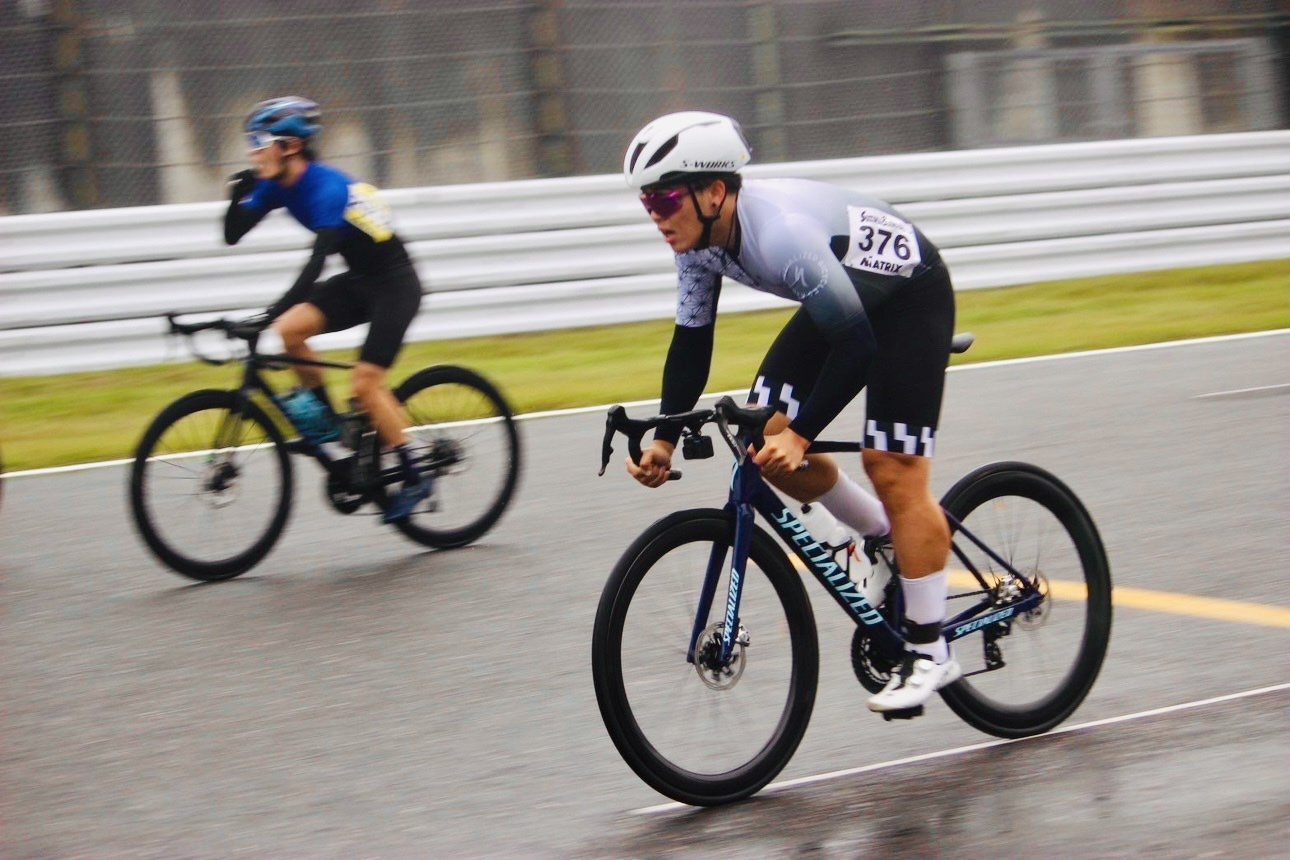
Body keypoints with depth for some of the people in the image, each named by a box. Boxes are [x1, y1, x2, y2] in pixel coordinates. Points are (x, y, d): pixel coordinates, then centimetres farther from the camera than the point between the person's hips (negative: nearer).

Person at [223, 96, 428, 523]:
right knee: (288, 330, -12)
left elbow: (318, 258, -39)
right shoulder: (277, 184, -3)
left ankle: (413, 479, -1)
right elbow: (233, 235, -2)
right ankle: (328, 421, 4)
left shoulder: (326, 188, -28)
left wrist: (277, 309, -48)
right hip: (359, 280, 8)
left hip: (395, 284, -8)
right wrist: (239, 195, -21)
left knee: (366, 384, -15)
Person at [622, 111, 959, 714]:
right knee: (764, 438, -3)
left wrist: (800, 434, -41)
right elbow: (691, 342, -4)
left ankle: (929, 653, -4)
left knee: (892, 468, -13)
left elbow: (856, 345, -37)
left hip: (911, 296, -8)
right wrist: (665, 438, -13)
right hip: (846, 301, 8)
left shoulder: (781, 231, -38)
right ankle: (884, 539, 18)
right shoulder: (700, 239, -13)